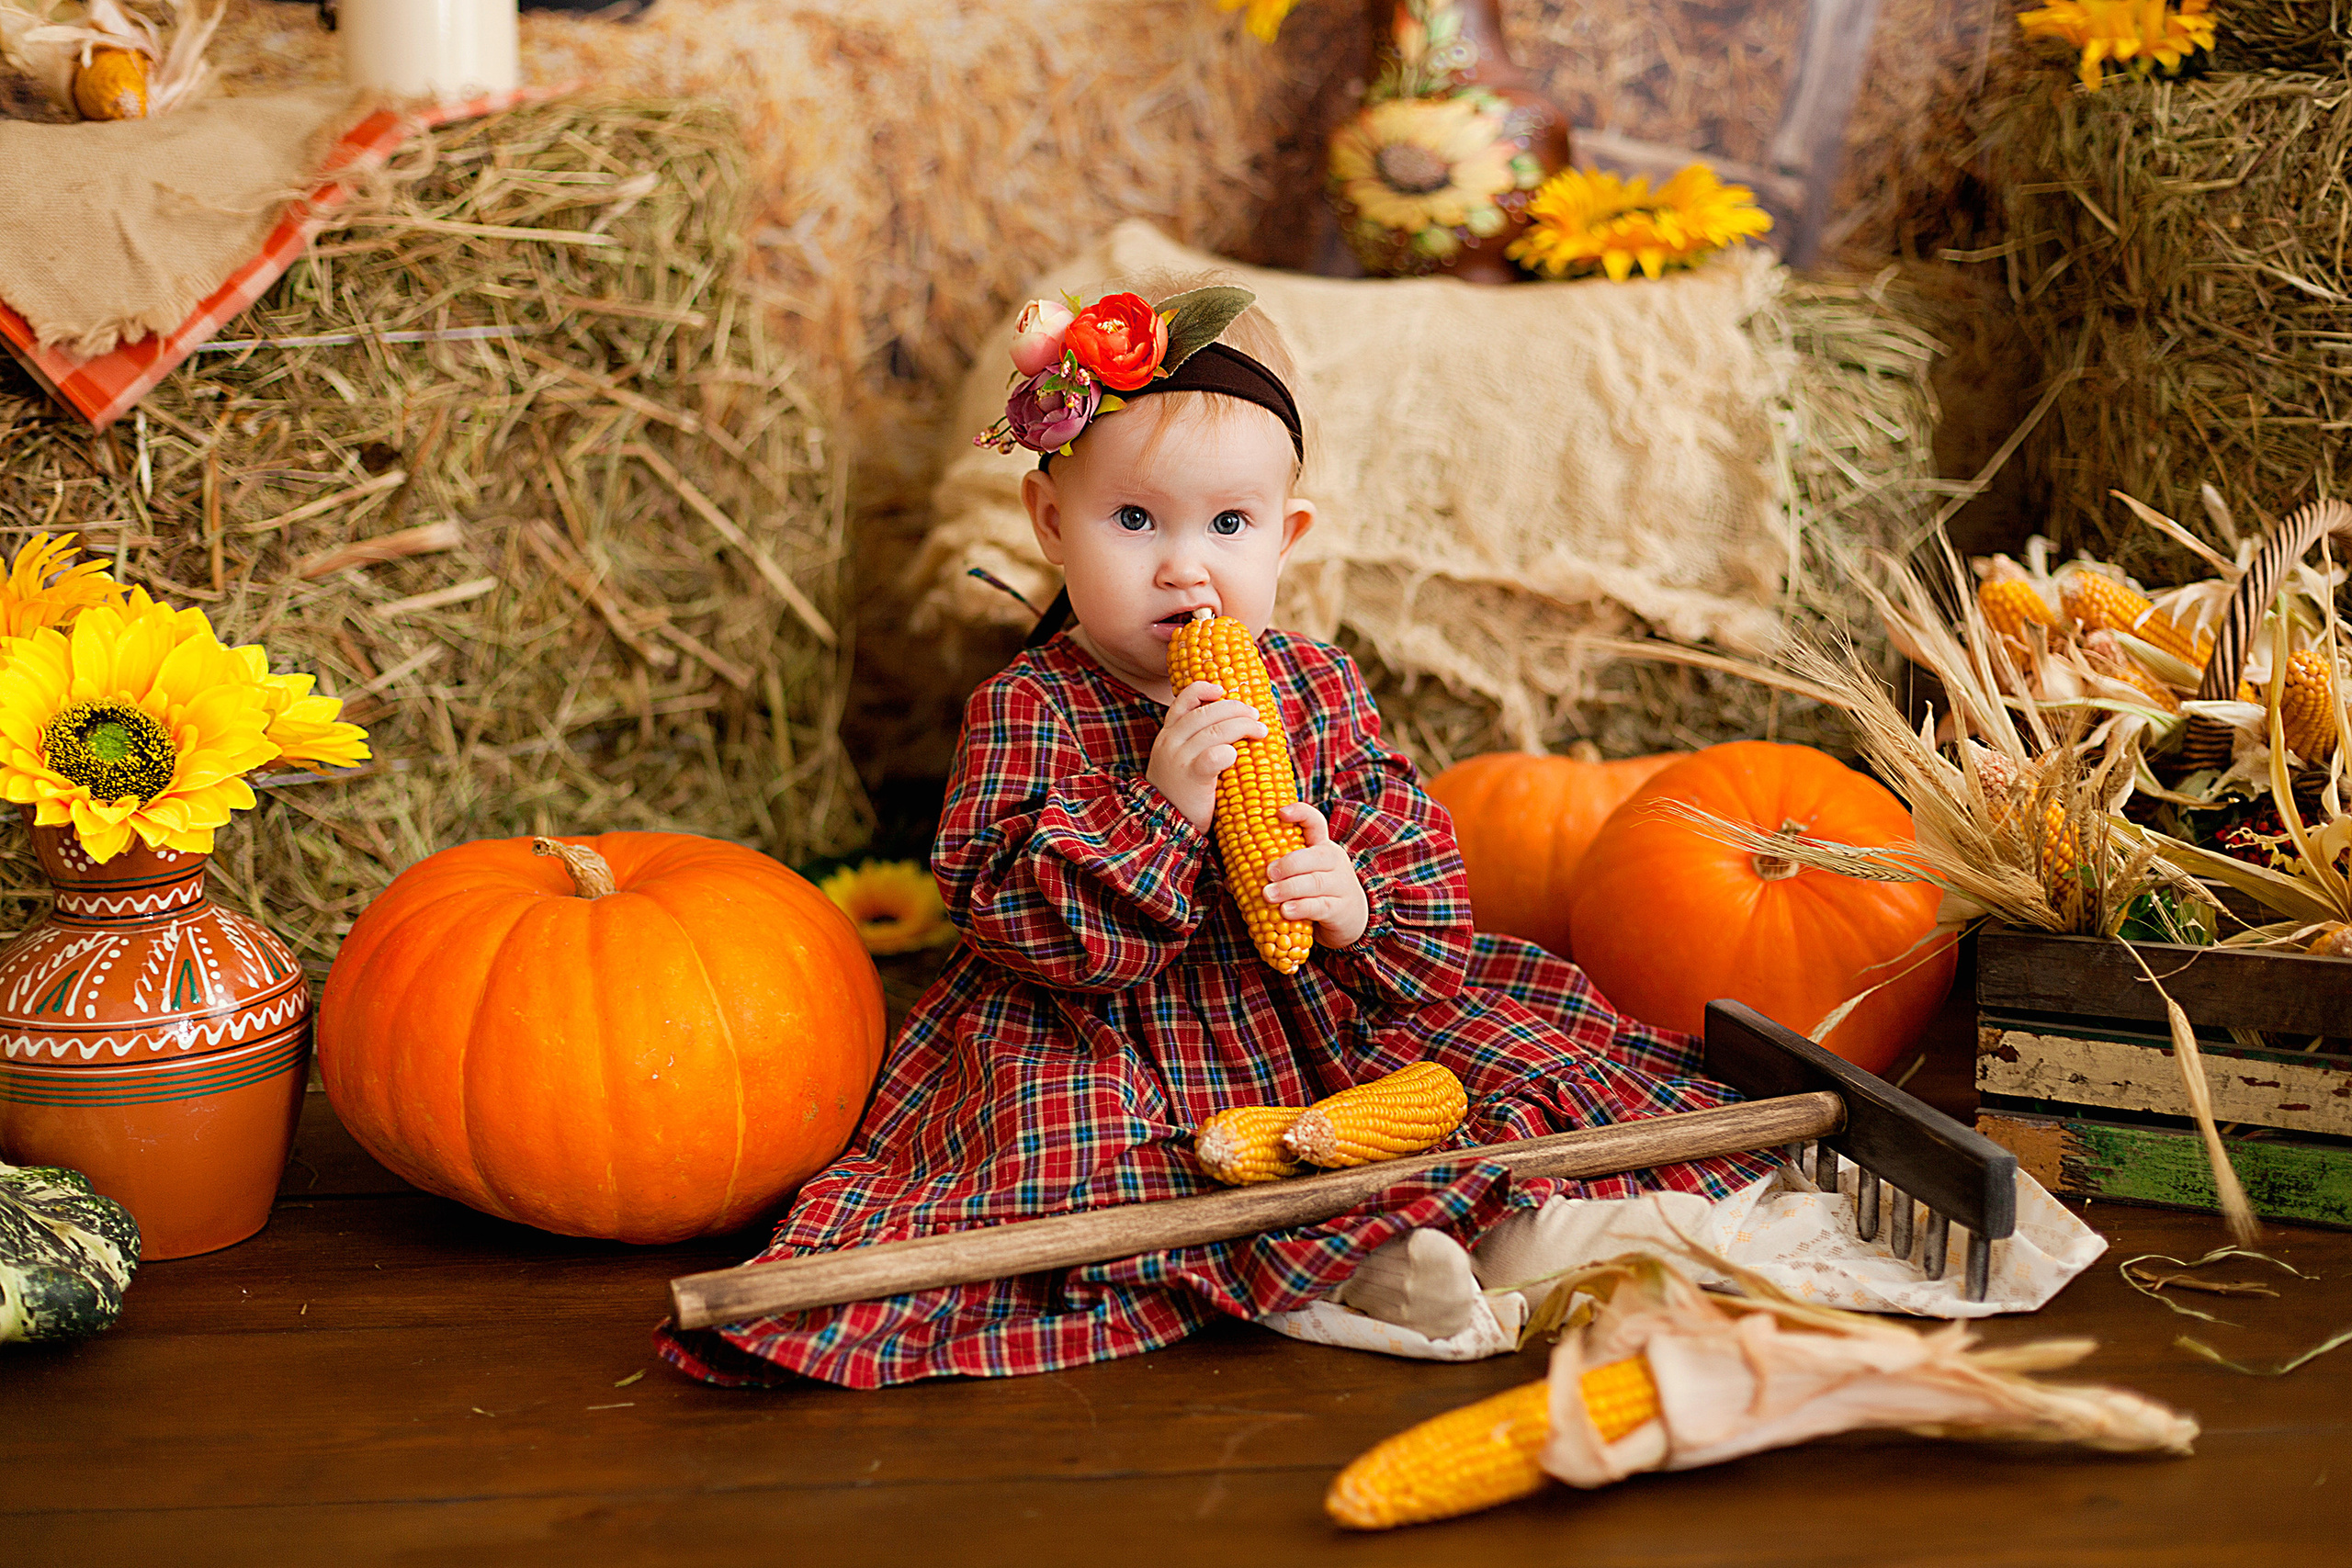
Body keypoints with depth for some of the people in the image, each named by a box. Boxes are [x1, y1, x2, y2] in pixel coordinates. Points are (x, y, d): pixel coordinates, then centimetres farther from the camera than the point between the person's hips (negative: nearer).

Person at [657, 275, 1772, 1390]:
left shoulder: (1316, 686, 2)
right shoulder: (1029, 712, -10)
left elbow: (1420, 867, 3)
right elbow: (1015, 920, -18)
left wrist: (1358, 904, -21)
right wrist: (1157, 810, -29)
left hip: (1327, 1022, 3)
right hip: (1110, 1052, -3)